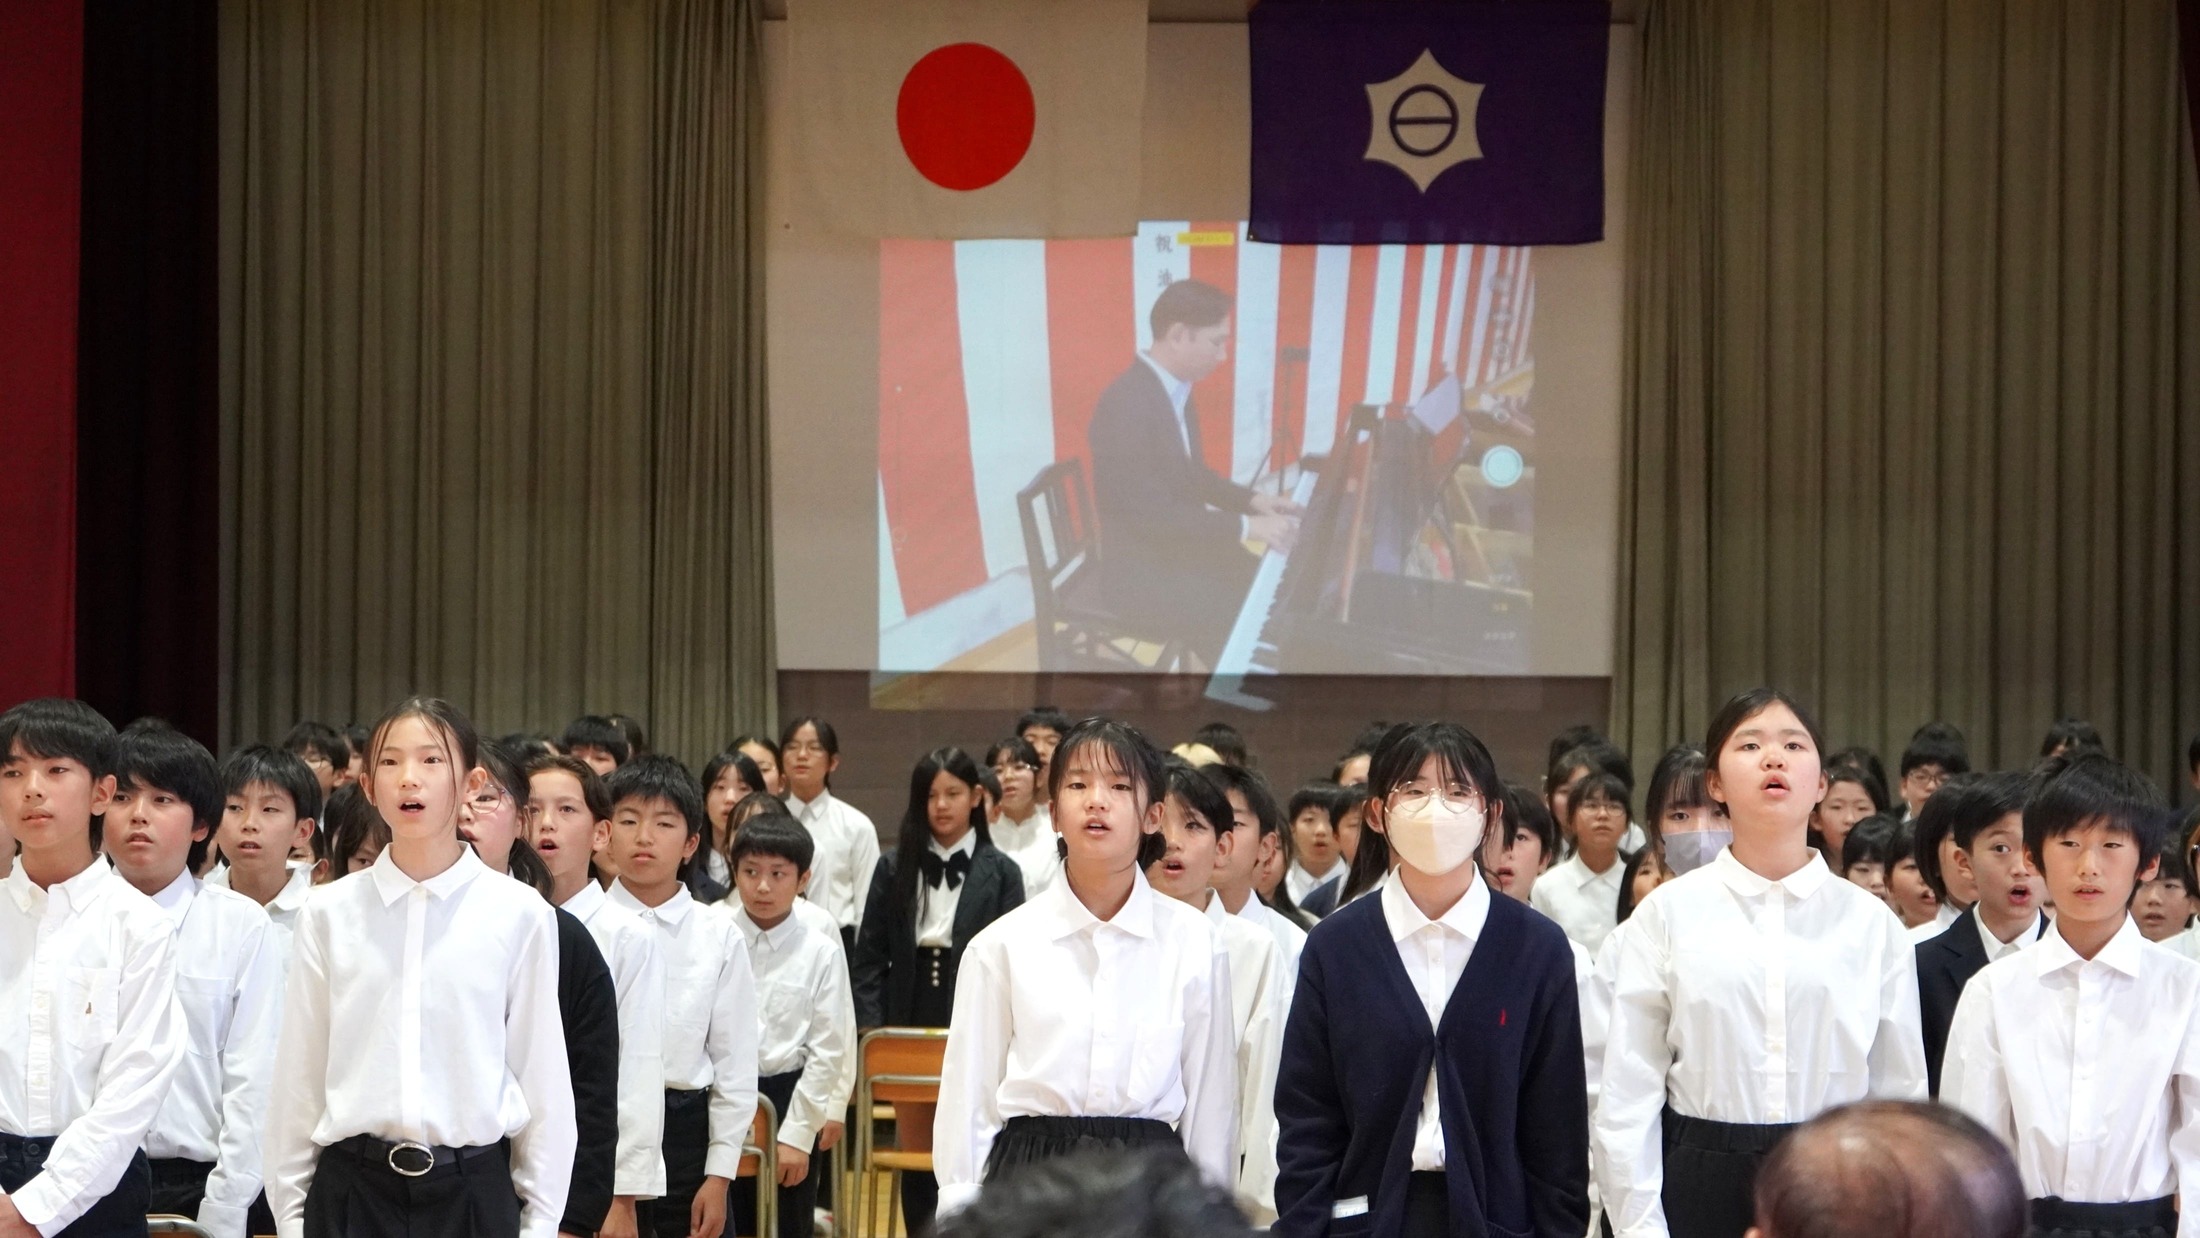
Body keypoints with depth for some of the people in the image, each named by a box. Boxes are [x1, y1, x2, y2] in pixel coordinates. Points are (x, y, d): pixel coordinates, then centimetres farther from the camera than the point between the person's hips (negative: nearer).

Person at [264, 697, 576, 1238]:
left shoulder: (519, 914, -2)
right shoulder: (328, 915, 1)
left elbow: (542, 1070, 2)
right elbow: (298, 1072, 6)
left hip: (473, 1189, -1)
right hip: (352, 1188, 1)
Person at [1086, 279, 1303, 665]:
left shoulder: (1176, 391, 5)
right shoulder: (1126, 405, -25)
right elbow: (1150, 514, -27)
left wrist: (1251, 500, 4)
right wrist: (1246, 527, -24)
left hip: (1184, 549, 9)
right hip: (1145, 573, -9)